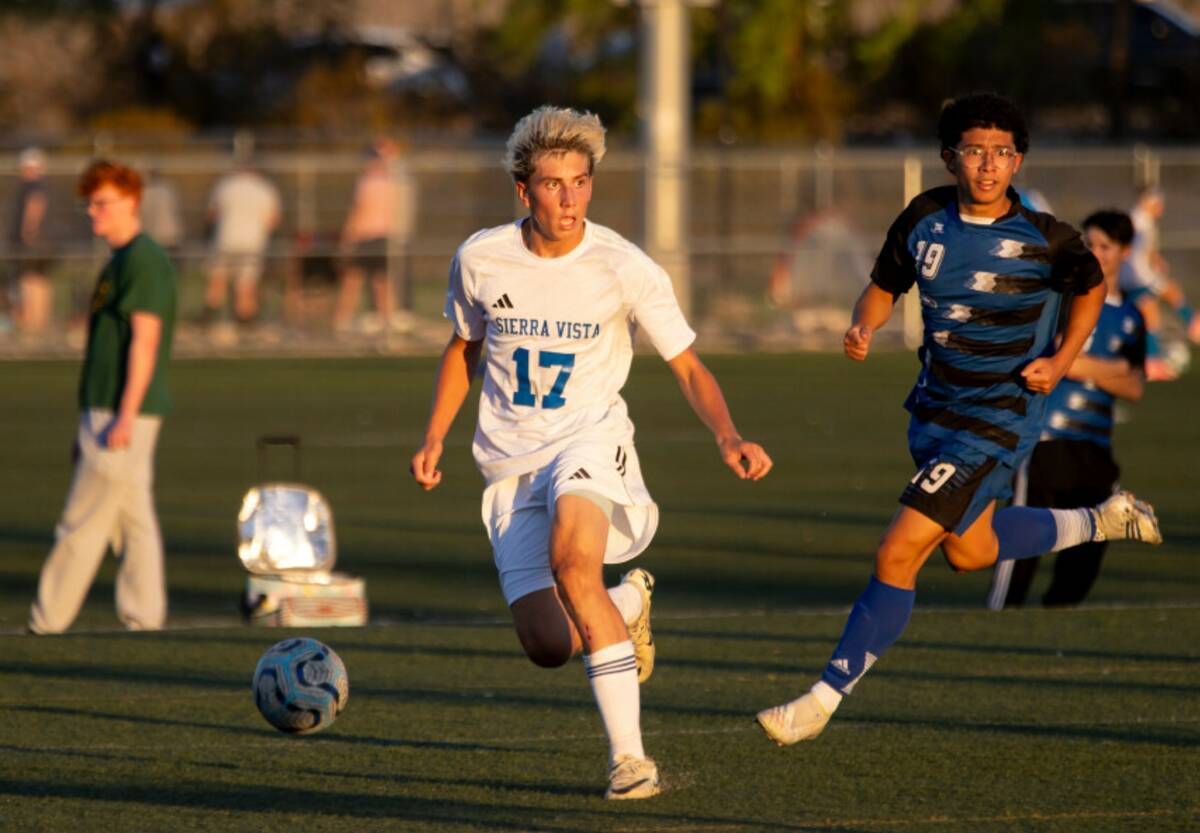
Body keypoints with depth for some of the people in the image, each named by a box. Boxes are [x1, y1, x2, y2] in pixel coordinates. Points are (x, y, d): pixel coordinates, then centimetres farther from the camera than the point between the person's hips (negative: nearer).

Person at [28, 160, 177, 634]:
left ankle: (47, 622, -5)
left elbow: (144, 340, -19)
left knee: (82, 521, -7)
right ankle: (144, 618, 8)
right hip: (106, 409, 10)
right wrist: (90, 418, 23)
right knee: (133, 519, 8)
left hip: (127, 411, -10)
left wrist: (125, 415, -23)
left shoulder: (144, 260, -13)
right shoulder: (118, 261, 18)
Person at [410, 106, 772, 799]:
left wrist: (729, 437, -19)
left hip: (590, 439, -3)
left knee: (573, 560, -36)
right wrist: (436, 436, 8)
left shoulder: (626, 269, -10)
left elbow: (689, 368, -3)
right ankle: (628, 602, 28)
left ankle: (628, 755, -29)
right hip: (510, 462, 3)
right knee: (550, 646, -10)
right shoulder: (480, 260, -2)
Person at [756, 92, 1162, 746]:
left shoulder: (1043, 238, -15)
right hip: (934, 409, 7)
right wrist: (862, 330, -12)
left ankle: (826, 697, -6)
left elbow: (1090, 288, 6)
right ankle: (1097, 524, 48)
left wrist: (1061, 362, -7)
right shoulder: (924, 219, -5)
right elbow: (884, 286, 10)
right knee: (970, 551, 26)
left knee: (897, 557, -13)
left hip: (998, 420, -7)